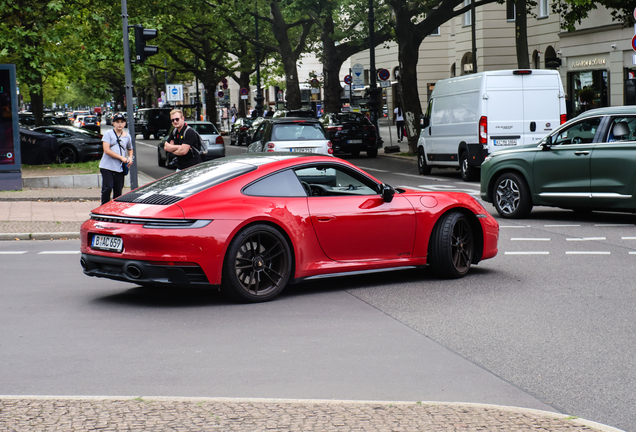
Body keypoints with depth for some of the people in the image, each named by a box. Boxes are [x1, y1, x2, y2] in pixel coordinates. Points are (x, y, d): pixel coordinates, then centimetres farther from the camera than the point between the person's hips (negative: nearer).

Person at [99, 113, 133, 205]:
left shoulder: (127, 136, 14)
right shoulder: (108, 134, 0)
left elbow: (130, 149, 31)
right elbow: (107, 150, -10)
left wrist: (130, 157, 8)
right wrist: (121, 157, -11)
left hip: (120, 169, 4)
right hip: (107, 167, -4)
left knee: (118, 192, 5)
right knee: (107, 189, -9)